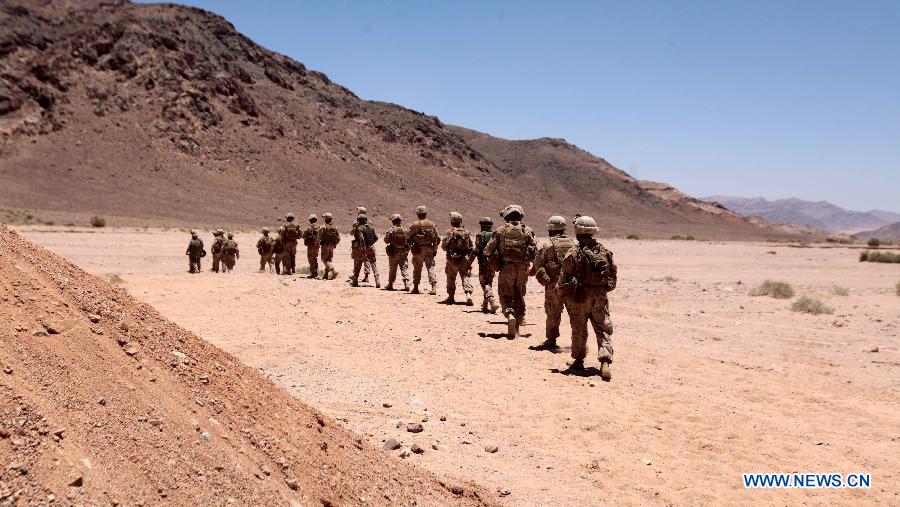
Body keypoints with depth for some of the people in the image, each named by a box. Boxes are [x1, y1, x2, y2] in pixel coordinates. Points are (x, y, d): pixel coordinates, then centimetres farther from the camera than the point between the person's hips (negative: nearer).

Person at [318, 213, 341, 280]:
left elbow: (319, 237, -14)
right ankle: (326, 275, 16)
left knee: (325, 260, -1)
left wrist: (318, 245, -1)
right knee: (329, 259, 13)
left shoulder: (323, 227, -12)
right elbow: (338, 238, 5)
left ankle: (333, 271, -20)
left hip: (325, 245, -5)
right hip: (332, 246, 6)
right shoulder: (334, 228, 4)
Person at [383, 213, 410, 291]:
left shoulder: (391, 230, -10)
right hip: (404, 252, 1)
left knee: (392, 269, 11)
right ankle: (406, 284, -9)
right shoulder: (405, 229, -3)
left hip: (393, 252, -1)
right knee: (404, 268, 3)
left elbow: (386, 240, -4)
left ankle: (390, 285, 20)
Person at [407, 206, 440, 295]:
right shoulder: (432, 224, 2)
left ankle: (416, 288, 16)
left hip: (418, 249, -2)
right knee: (430, 267, 1)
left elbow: (408, 236, -3)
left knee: (417, 268, 9)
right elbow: (437, 238, 4)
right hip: (429, 249, 2)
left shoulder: (415, 225, -8)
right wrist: (435, 249, 11)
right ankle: (434, 286, -13)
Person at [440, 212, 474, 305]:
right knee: (465, 276, 2)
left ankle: (451, 296, 19)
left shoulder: (450, 232, -8)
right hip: (464, 259, 2)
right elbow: (471, 247, 6)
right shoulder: (466, 232, 4)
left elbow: (443, 246, -7)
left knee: (451, 277, 13)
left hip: (452, 259, -2)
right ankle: (468, 294, -17)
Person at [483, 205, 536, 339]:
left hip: (506, 268, -2)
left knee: (505, 296, 8)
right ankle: (517, 324, 16)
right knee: (519, 296, 15)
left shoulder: (500, 230, -1)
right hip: (522, 269, 2)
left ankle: (510, 315, -22)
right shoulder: (527, 231, 1)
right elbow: (534, 252, -6)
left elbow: (488, 250, -2)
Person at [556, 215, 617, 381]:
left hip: (579, 298, -3)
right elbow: (613, 276, 9)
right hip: (600, 297, 3)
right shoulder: (605, 252, 1)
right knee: (603, 330, 6)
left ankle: (578, 361, 25)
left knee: (579, 331, 13)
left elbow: (564, 278, -10)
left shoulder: (574, 254, -14)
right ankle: (605, 363, -8)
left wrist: (561, 293, 7)